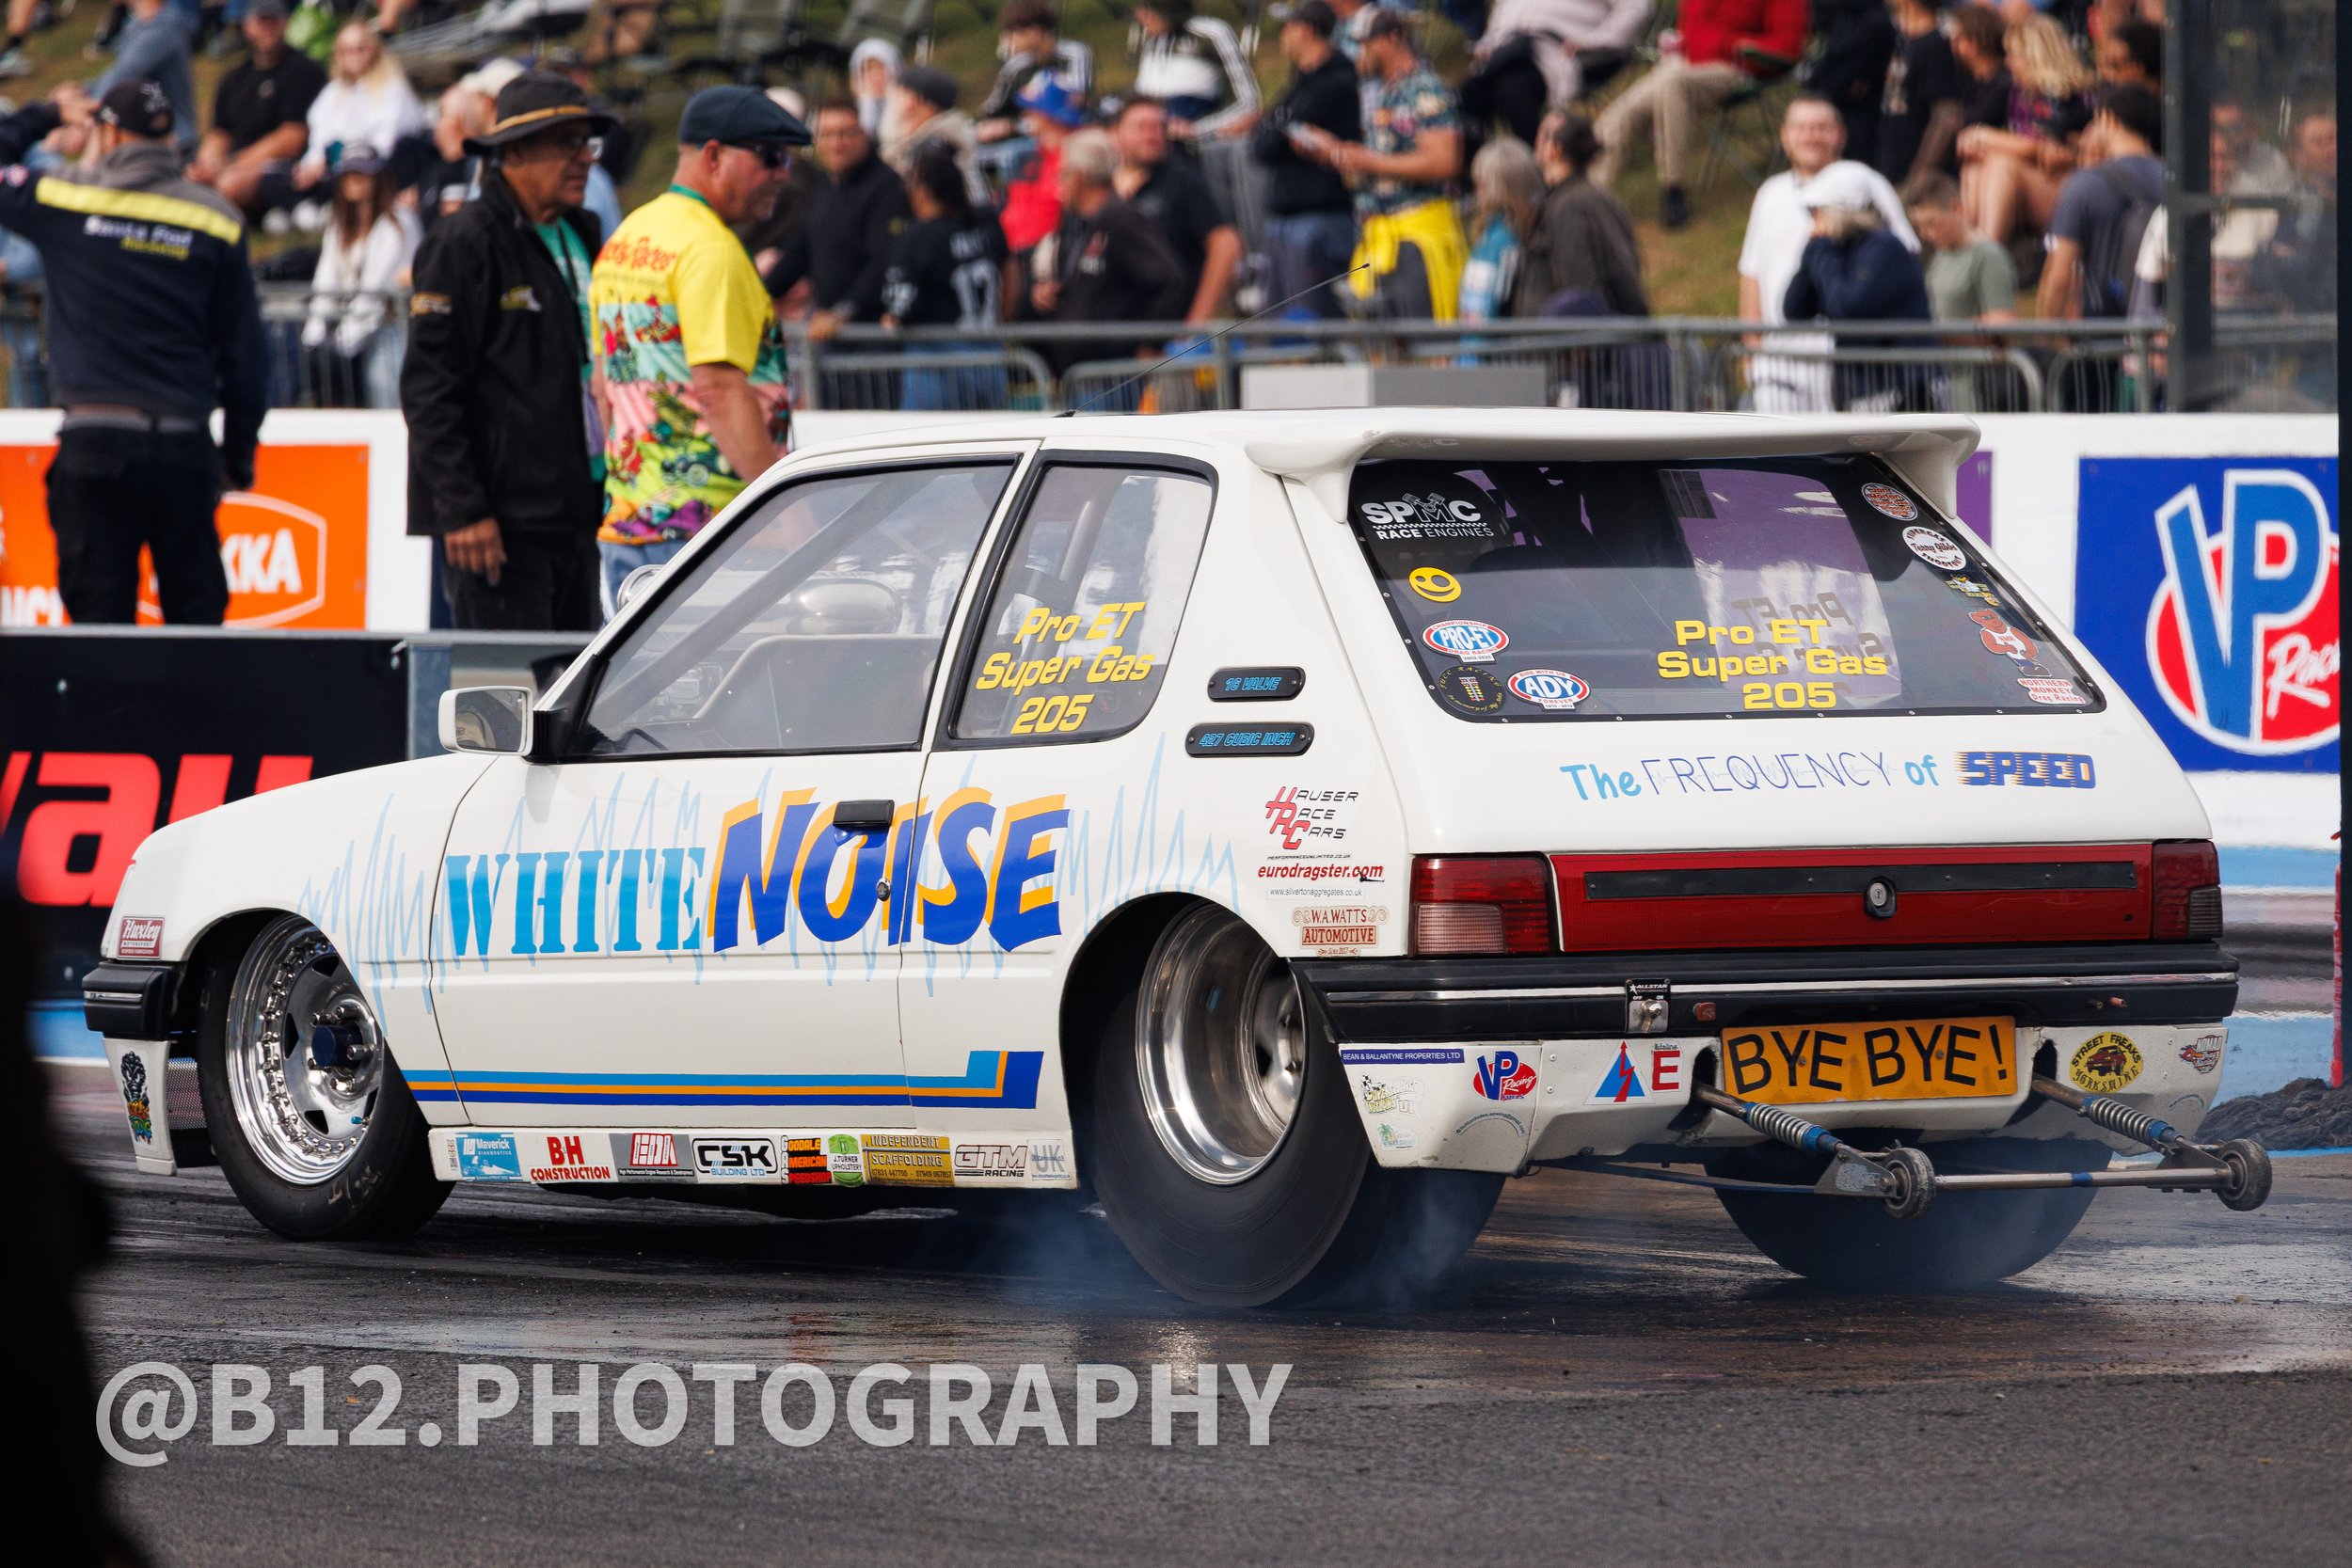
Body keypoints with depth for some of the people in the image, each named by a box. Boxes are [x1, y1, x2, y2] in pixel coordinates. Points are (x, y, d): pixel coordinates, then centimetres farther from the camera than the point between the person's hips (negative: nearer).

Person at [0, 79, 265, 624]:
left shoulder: (64, 199, -2)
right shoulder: (217, 220, 3)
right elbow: (246, 351, 6)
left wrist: (48, 115, 25)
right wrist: (239, 453, 16)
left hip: (93, 446, -2)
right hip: (184, 448, 2)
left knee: (100, 614, -1)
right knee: (196, 611, 9)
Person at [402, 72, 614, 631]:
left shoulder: (581, 237, 17)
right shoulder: (465, 244, -8)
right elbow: (429, 388, -13)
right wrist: (464, 510, -18)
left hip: (575, 517, 8)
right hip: (502, 524, -8)